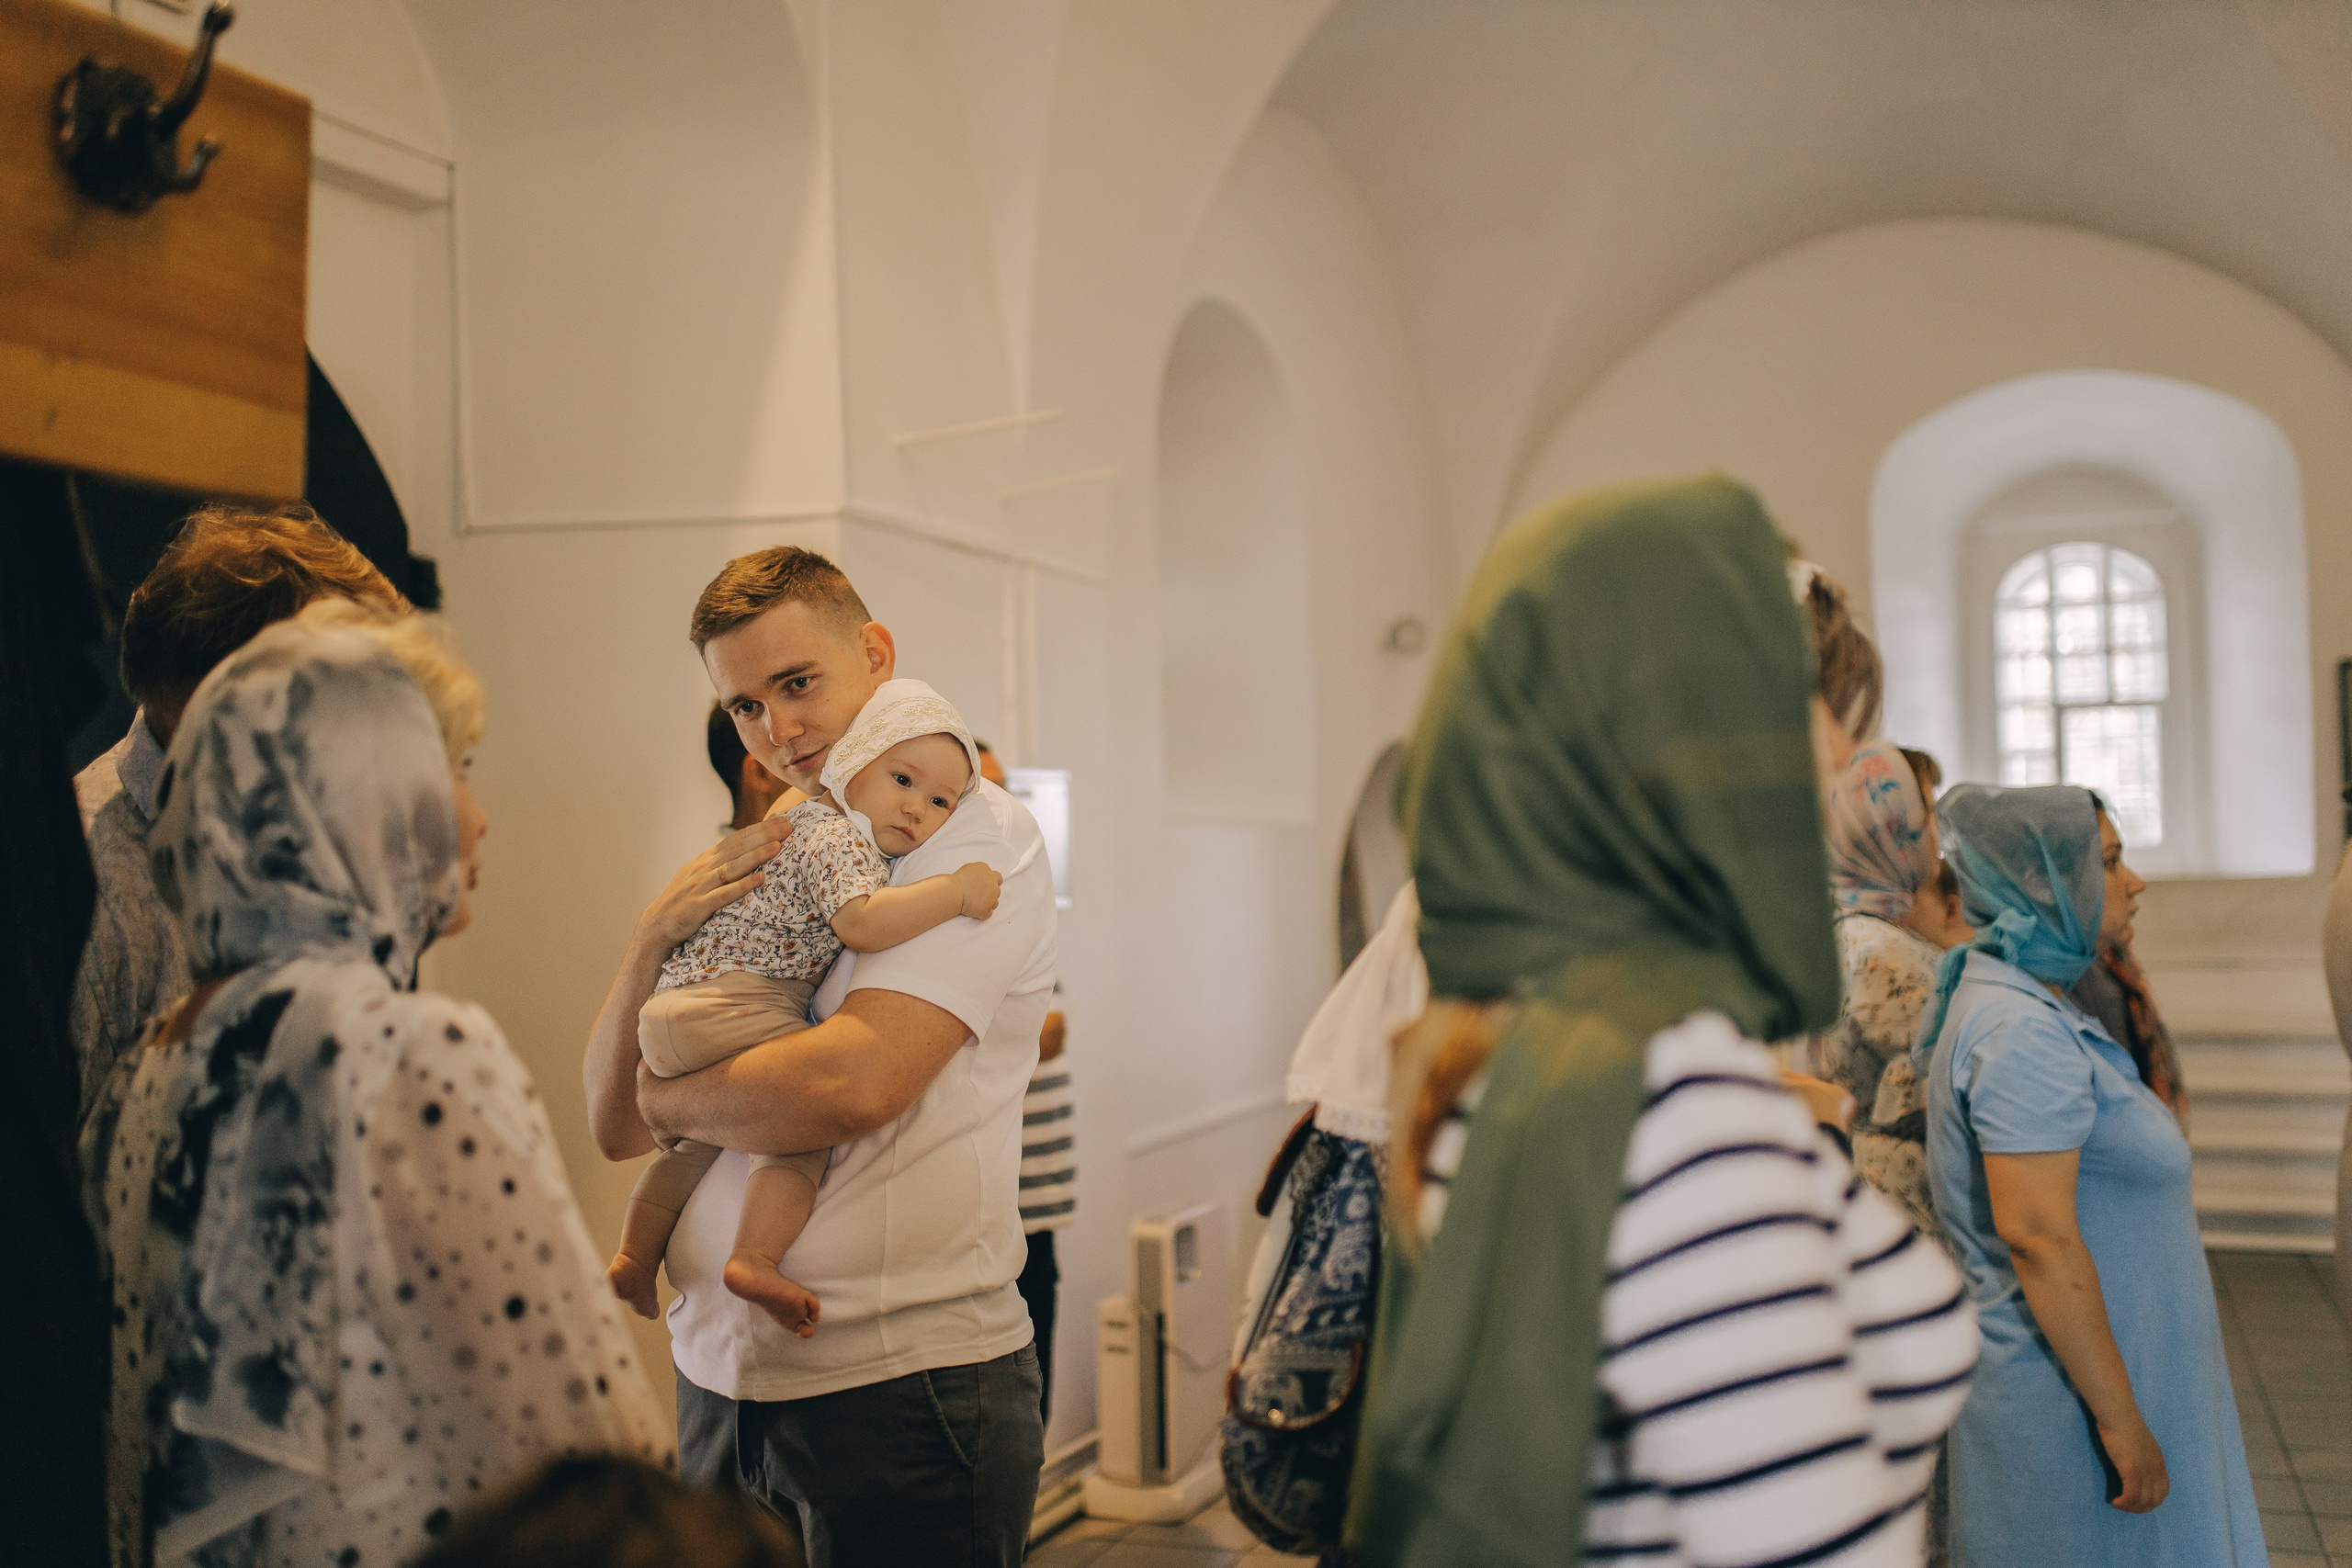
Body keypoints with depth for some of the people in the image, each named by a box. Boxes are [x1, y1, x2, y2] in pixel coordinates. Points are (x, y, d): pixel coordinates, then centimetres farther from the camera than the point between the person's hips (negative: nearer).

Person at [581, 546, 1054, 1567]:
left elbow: (852, 1085, -22)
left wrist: (670, 1097, -5)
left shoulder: (976, 836, -8)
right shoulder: (759, 864, 11)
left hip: (904, 1382, -6)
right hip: (720, 1377, 6)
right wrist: (654, 937, -6)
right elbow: (615, 1128, 9)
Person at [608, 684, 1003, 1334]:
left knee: (697, 1137, 28)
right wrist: (954, 891, -25)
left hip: (670, 1002, 11)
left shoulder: (806, 817, 21)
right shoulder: (839, 837, -12)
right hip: (725, 1005, -11)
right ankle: (754, 1260, -28)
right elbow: (860, 922, -29)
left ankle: (633, 1257, 35)